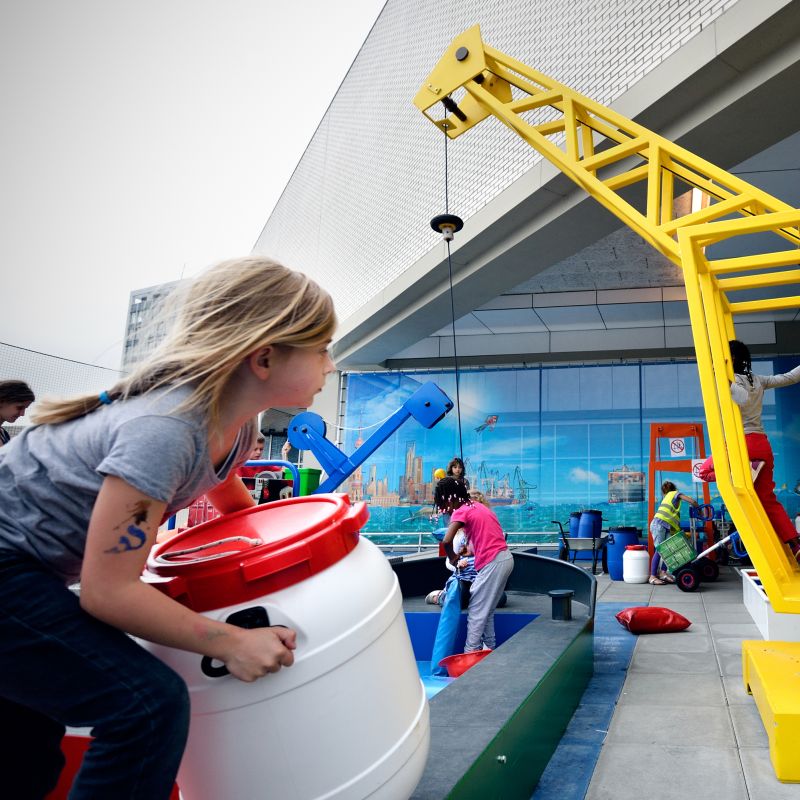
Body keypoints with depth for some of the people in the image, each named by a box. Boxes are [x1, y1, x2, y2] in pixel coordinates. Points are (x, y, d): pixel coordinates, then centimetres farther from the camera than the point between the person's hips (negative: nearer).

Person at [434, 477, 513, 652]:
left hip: (492, 563, -9)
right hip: (505, 558, 9)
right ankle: (489, 648, 21)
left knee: (476, 611, -2)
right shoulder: (477, 506, 17)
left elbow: (447, 541, -22)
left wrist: (452, 558, -4)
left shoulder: (460, 512, -9)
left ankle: (470, 652, 0)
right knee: (486, 610, 17)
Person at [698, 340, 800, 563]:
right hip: (763, 444, 7)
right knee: (768, 500, 9)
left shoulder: (733, 379, -6)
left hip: (744, 443, -7)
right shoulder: (758, 380, 15)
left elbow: (743, 399, -26)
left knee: (704, 470, 9)